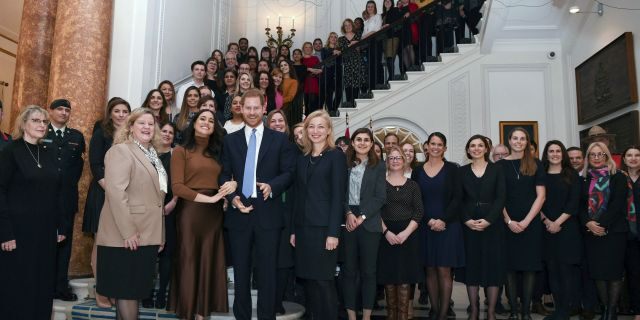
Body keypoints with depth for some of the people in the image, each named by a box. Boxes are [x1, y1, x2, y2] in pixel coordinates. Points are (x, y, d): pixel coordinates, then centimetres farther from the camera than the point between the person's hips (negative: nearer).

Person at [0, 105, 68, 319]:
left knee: (43, 284, 10)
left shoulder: (48, 153, 10)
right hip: (19, 230, -5)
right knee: (17, 285, 4)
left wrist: (62, 226, 9)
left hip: (45, 231, 5)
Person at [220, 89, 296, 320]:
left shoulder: (279, 139, 5)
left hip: (268, 213, -2)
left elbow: (289, 173, 2)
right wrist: (232, 197, -9)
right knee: (241, 270, 11)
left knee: (267, 271, 2)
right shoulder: (230, 140, 10)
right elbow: (224, 175, 8)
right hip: (239, 212, 2)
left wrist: (272, 186, -16)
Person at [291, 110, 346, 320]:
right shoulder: (302, 159, 14)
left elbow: (338, 196, -9)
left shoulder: (336, 156, -2)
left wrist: (333, 232, -15)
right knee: (308, 280, 8)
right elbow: (298, 196, 14)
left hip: (324, 227, -5)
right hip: (303, 227, 5)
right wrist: (294, 230, 9)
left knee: (323, 280, -2)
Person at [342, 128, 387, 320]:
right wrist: (348, 213, -12)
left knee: (368, 271, 3)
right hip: (347, 221, 1)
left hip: (369, 223, -1)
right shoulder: (344, 164, 8)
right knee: (349, 270, 4)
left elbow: (380, 197, -2)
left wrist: (362, 217, -11)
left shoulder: (378, 166, 4)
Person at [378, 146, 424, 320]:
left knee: (405, 277, -1)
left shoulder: (413, 185, 9)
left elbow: (419, 211, 2)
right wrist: (386, 232, -13)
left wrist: (406, 232, -11)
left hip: (408, 235, 1)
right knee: (388, 276, 1)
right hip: (386, 235, -1)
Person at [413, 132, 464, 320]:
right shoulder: (417, 171, 8)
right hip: (425, 226, 2)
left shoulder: (452, 169, 2)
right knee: (430, 270, 5)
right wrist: (429, 220, -9)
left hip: (448, 225, -2)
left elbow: (457, 198, -3)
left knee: (444, 270, -3)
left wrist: (443, 220, -13)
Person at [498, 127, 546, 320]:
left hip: (531, 223, 1)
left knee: (529, 266, 2)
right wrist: (509, 221, -8)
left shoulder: (536, 165, 6)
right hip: (507, 223, 0)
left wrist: (526, 221, -9)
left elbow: (540, 196, 1)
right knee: (510, 266, 2)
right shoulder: (501, 165, 4)